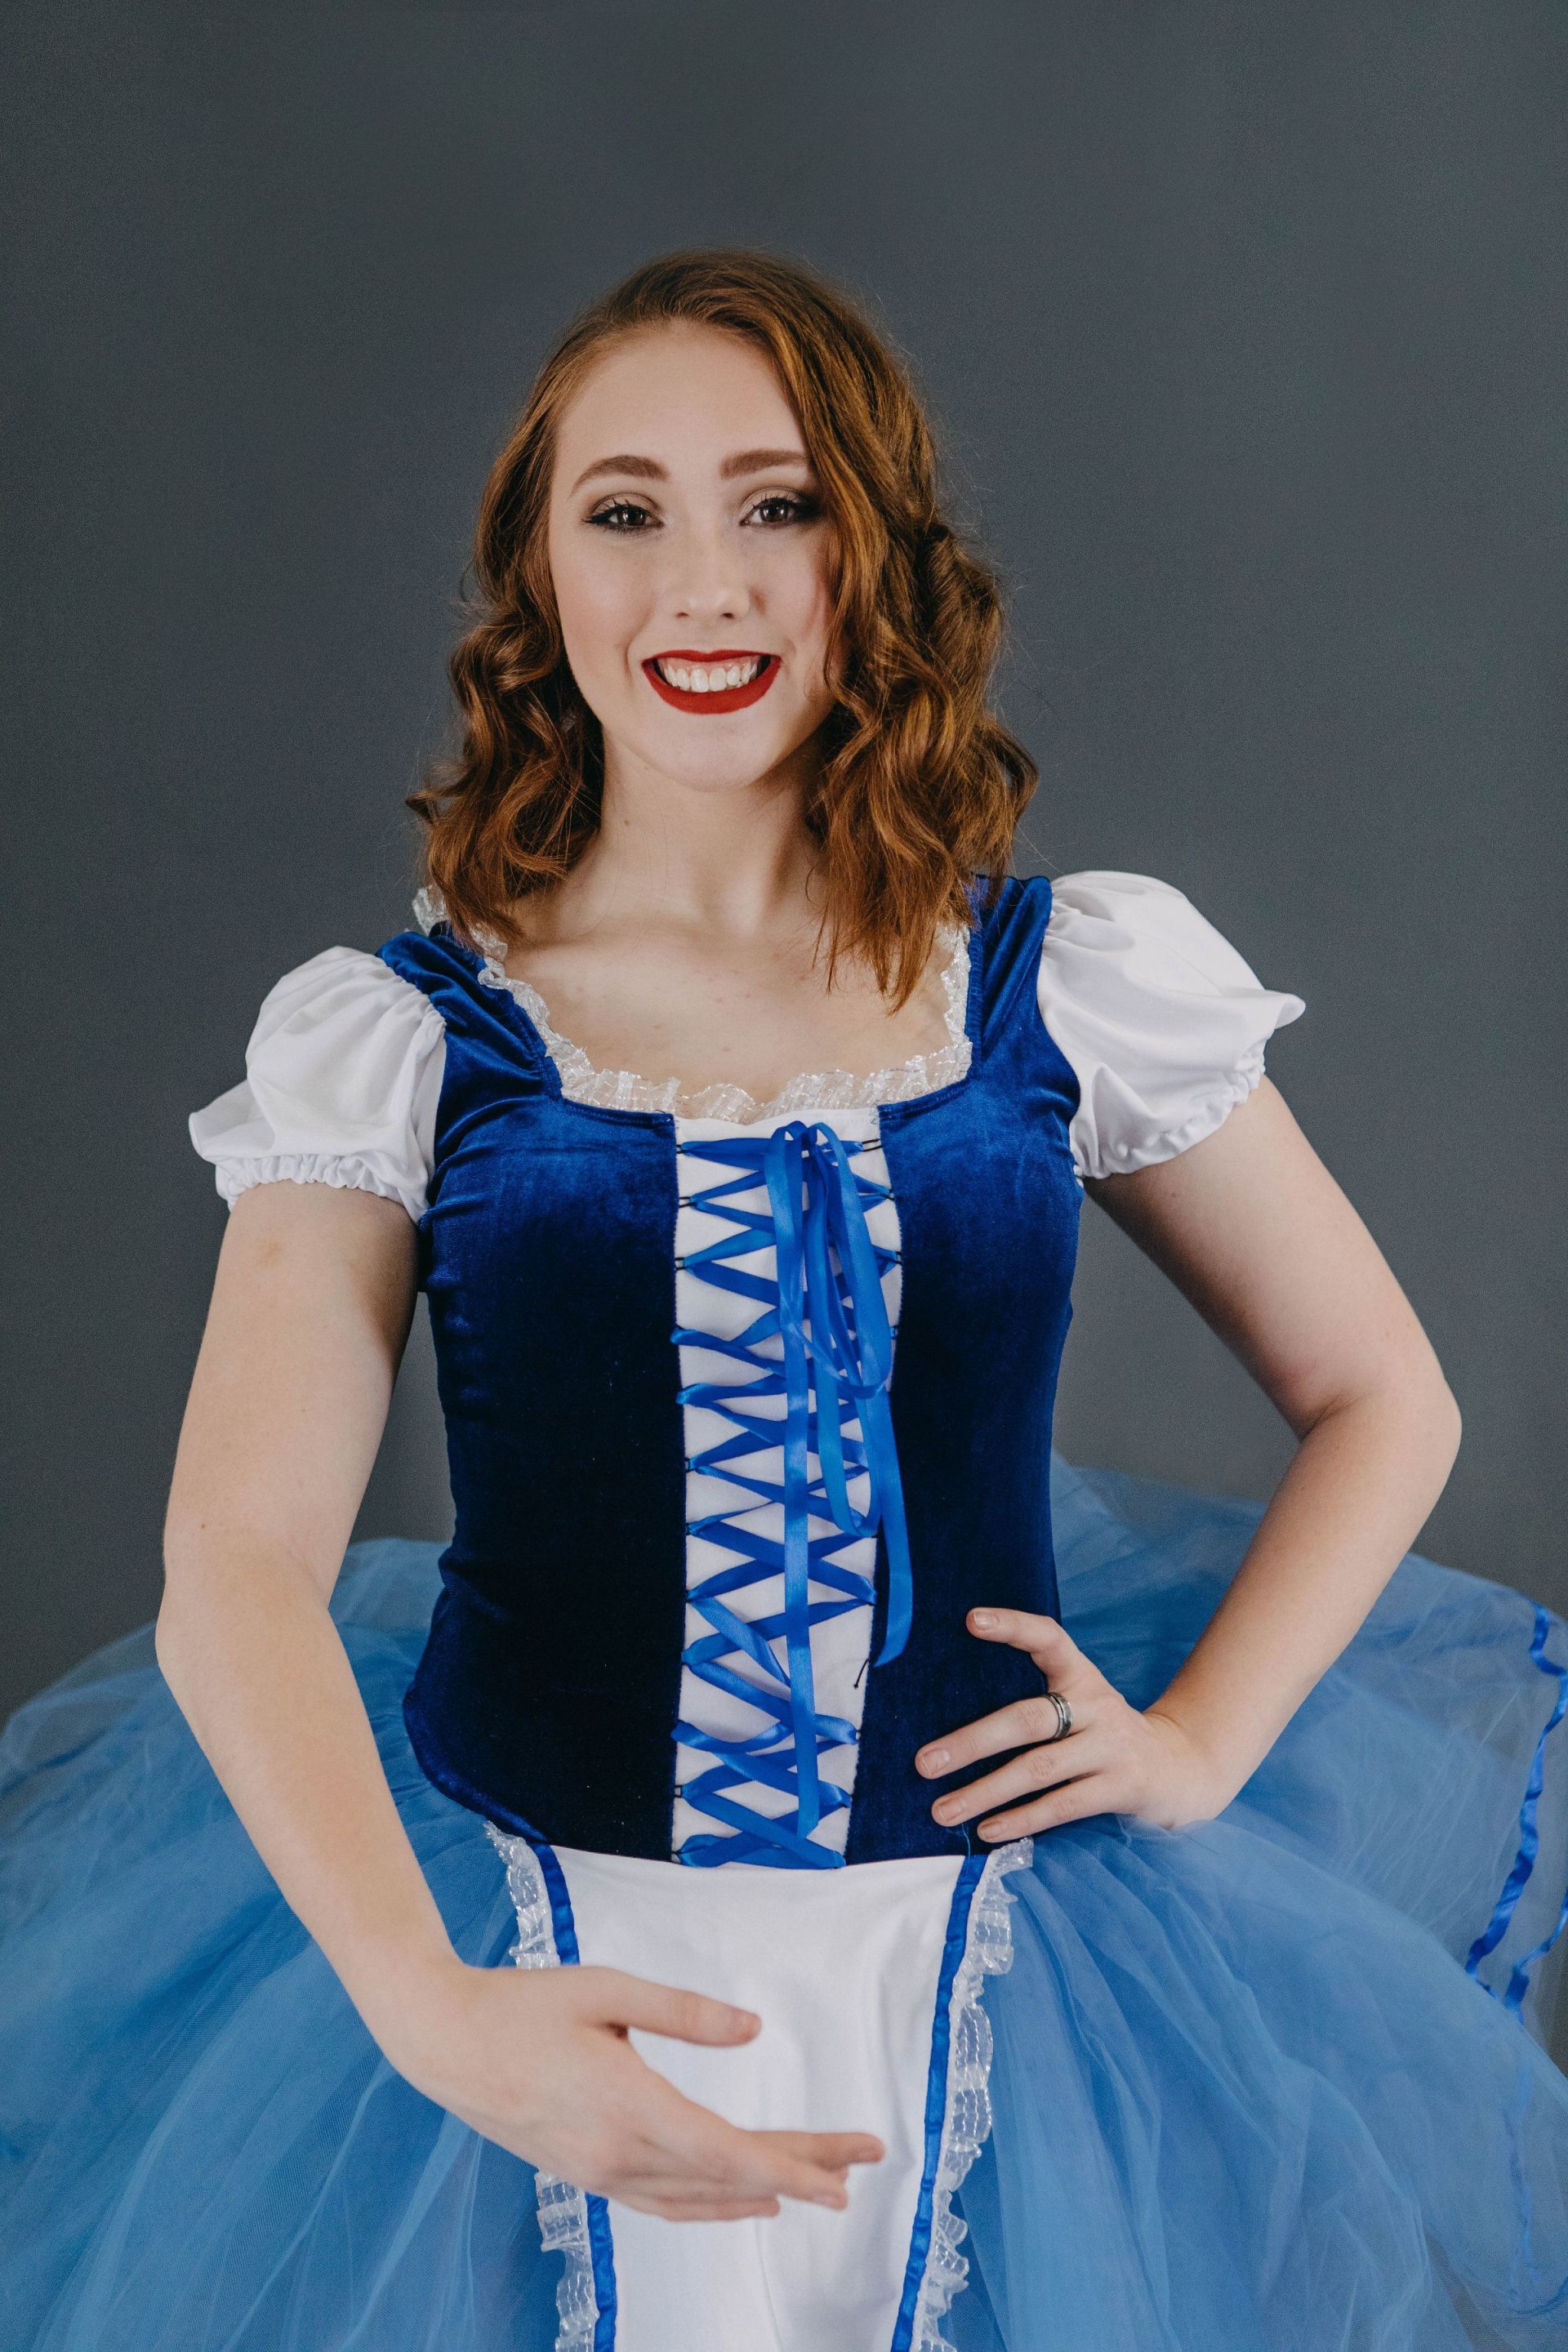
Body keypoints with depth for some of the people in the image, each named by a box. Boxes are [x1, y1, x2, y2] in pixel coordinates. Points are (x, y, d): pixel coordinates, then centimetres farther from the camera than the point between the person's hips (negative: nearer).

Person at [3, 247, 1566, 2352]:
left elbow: (1382, 1401, 9)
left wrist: (1197, 1745, -3)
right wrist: (426, 2008, -26)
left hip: (988, 1947, 1)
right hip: (531, 1959, -1)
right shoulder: (398, 1038, -4)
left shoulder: (1072, 984, -1)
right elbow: (237, 1575, -13)